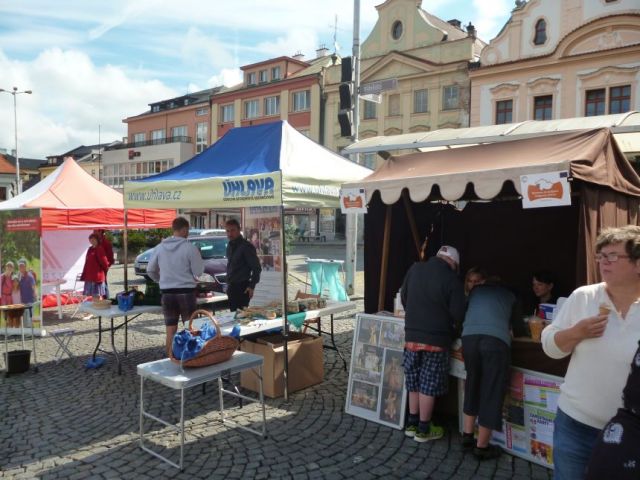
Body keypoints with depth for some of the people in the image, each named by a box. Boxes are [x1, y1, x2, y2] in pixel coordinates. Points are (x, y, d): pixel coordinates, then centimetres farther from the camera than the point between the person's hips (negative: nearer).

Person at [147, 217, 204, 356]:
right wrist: (199, 257, 11)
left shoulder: (160, 247, 3)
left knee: (170, 331, 11)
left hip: (167, 293, 4)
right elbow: (198, 272, -7)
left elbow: (150, 270, 12)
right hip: (186, 292, -4)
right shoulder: (190, 247, -11)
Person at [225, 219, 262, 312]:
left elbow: (256, 268, -13)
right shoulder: (229, 246, 14)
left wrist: (252, 286, -17)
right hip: (232, 287, 8)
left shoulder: (246, 246, -12)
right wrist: (228, 284, 17)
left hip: (242, 288, -8)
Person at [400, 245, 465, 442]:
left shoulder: (414, 269, 1)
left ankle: (412, 425, 28)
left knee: (414, 382, 17)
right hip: (436, 339, -4)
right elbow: (457, 314, -11)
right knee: (429, 385, 7)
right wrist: (450, 327, 10)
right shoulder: (453, 280, -13)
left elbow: (403, 297, 11)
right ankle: (423, 430, 19)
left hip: (411, 336, 5)